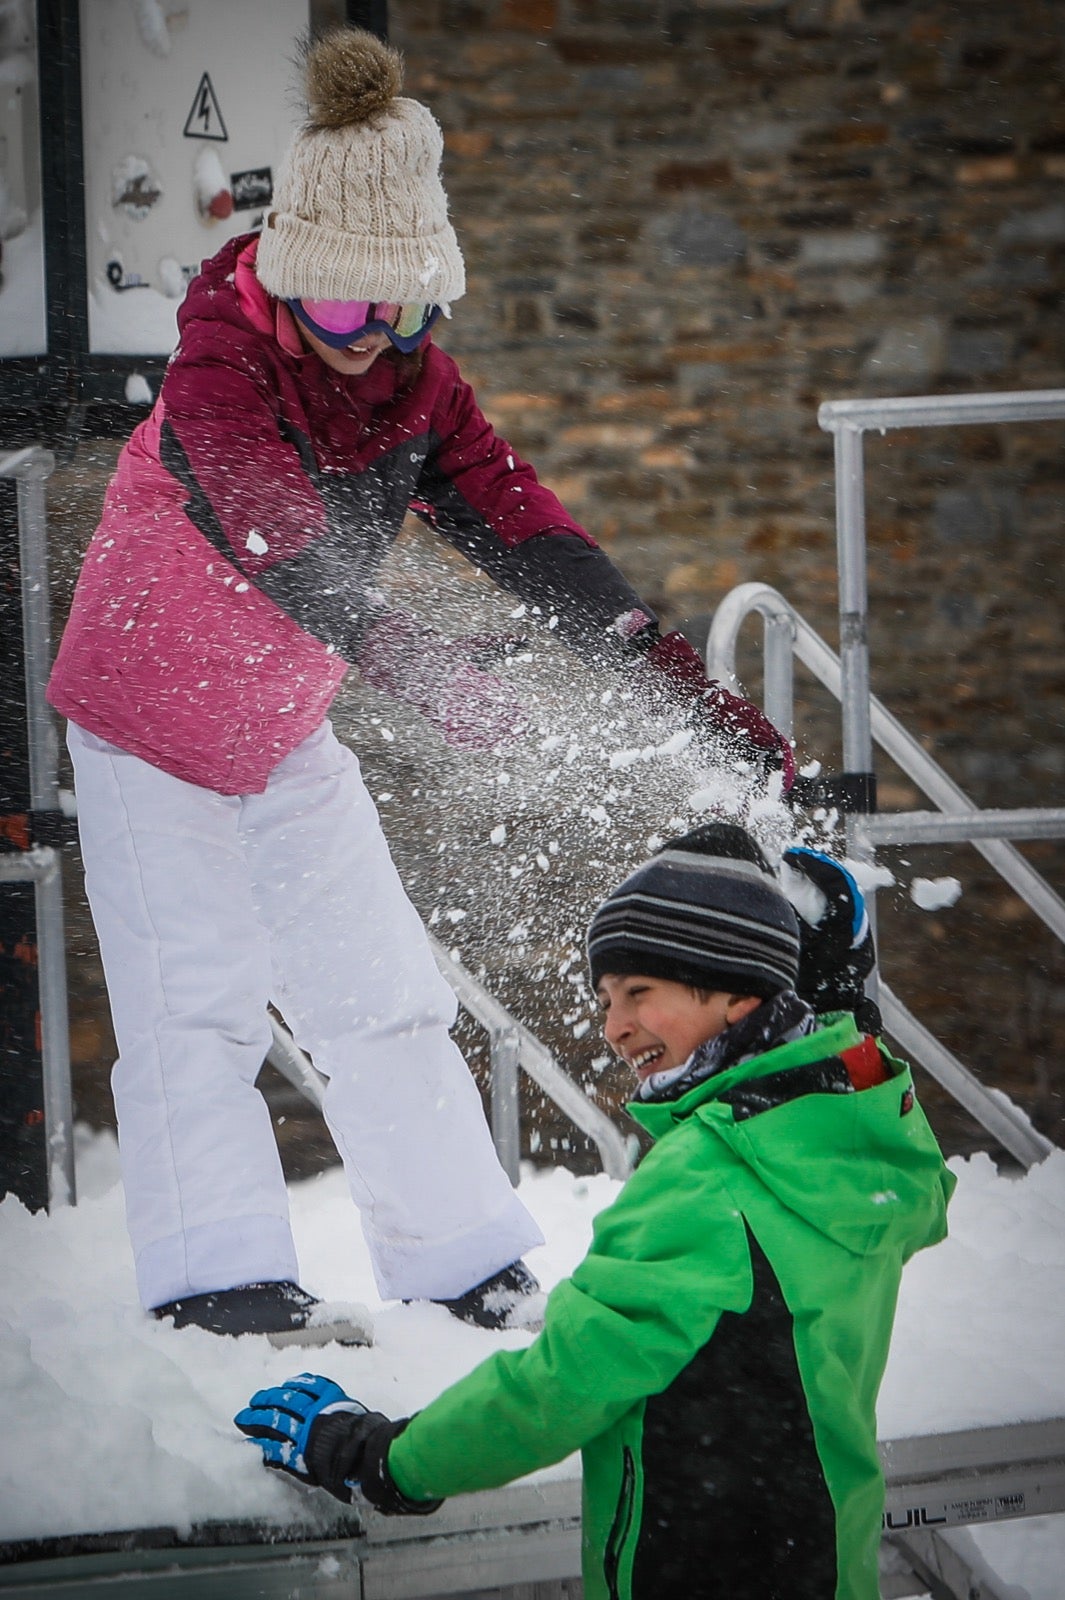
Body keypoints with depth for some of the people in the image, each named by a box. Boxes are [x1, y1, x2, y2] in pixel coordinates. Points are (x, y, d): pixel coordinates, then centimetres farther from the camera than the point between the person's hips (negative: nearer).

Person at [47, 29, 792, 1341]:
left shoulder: (414, 384, -9)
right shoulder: (218, 372, -27)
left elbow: (527, 537, -15)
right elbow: (282, 545, -44)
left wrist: (695, 694, -24)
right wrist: (420, 667, -59)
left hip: (286, 729, 5)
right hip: (144, 727, -5)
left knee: (384, 996, 5)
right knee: (194, 1006, -9)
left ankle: (465, 1267, 11)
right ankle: (217, 1280, -4)